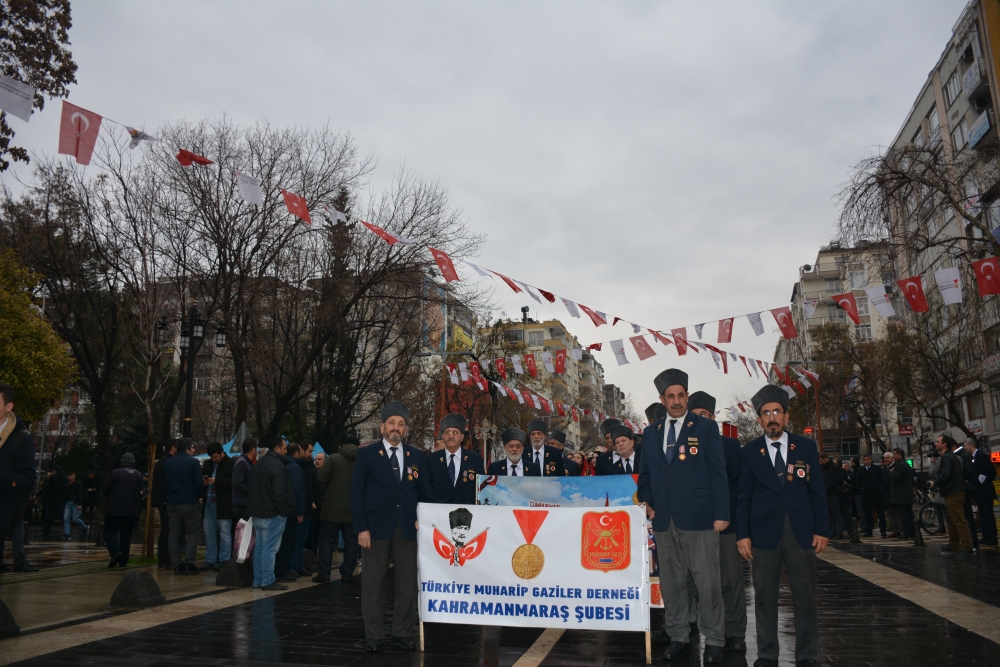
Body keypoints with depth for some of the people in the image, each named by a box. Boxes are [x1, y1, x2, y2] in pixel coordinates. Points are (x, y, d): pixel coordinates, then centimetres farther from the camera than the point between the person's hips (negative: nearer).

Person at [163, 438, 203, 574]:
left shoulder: (167, 463, 9)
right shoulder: (193, 462, -10)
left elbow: (164, 483, 12)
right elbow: (199, 483, -11)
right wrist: (198, 496, 7)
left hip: (172, 503, 5)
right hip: (190, 503, -5)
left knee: (174, 534, 10)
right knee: (193, 532, 3)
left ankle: (177, 565, 8)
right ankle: (189, 563, -4)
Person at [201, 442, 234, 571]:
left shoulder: (231, 464, -8)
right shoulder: (207, 464, 14)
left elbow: (233, 482, -17)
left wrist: (216, 481, -20)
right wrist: (203, 482, -3)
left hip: (223, 505, -7)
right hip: (209, 504, 7)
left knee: (224, 534, 0)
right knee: (209, 534, 12)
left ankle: (223, 560, 8)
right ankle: (210, 560, 20)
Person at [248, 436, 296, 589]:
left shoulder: (259, 463, 13)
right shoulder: (278, 465, -17)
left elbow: (251, 488, 19)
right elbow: (280, 493, -21)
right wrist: (284, 511, -13)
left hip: (257, 512, 9)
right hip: (272, 513, -9)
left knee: (259, 546, 13)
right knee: (270, 548, -5)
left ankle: (258, 580, 18)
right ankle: (268, 581, -2)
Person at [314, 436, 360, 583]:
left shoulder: (333, 458, -4)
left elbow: (321, 480, -9)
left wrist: (322, 496, 7)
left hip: (332, 509, -2)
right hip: (353, 510, 2)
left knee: (327, 540, 8)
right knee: (351, 542, 10)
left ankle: (324, 574, 8)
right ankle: (347, 574, 13)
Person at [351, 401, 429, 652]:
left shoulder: (416, 456, 10)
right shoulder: (366, 454, 1)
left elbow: (424, 493, 13)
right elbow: (357, 494, -2)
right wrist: (361, 528, -9)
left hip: (408, 528, 3)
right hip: (376, 526, -2)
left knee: (408, 582, 6)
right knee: (373, 583, 4)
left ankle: (403, 633, 18)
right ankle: (374, 636, 15)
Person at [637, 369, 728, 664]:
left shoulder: (706, 427, 0)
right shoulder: (651, 433, 12)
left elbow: (717, 473, -3)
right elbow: (645, 474, 18)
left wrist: (721, 514, -9)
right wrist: (648, 503, 3)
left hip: (699, 517, -4)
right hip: (664, 519, 4)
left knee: (707, 582, 2)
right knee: (671, 581, 10)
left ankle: (714, 640, 16)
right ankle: (678, 637, 22)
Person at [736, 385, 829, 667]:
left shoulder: (806, 447, 6)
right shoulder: (749, 452, 4)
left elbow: (818, 491, 6)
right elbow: (743, 496, 3)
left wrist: (822, 529, -1)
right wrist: (742, 534, -3)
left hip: (802, 532, 0)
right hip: (764, 533, 0)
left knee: (805, 597, 5)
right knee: (765, 597, 6)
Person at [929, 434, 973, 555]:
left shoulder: (946, 457, -15)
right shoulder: (951, 456, 17)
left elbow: (945, 475, -26)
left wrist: (935, 483, -11)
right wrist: (936, 481, 10)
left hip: (953, 494, -11)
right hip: (954, 492, 11)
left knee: (959, 521, -8)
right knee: (952, 521, 16)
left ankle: (967, 548, -7)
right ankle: (953, 546, 23)